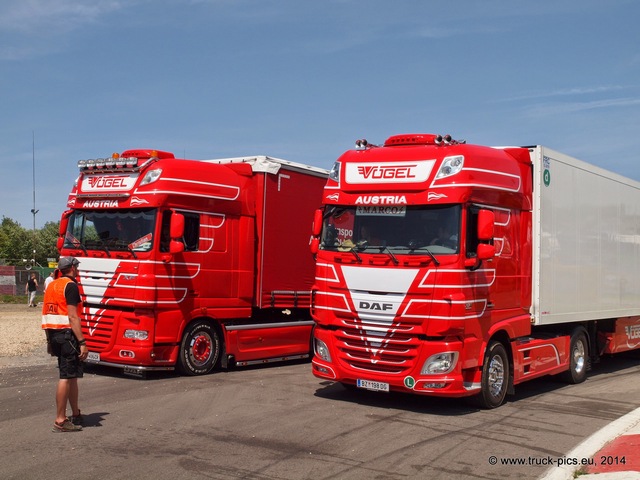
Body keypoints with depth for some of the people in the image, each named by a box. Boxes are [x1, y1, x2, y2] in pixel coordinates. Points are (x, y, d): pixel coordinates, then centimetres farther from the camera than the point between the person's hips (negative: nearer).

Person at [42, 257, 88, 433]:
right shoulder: (70, 286, -10)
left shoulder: (51, 286, 17)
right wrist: (82, 342, -19)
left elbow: (46, 314, 18)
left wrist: (49, 340, 23)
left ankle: (76, 415, 26)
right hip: (67, 333, -9)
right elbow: (73, 316, -18)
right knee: (66, 377, -5)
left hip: (54, 334, 9)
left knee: (72, 375, 17)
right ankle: (60, 421, -3)